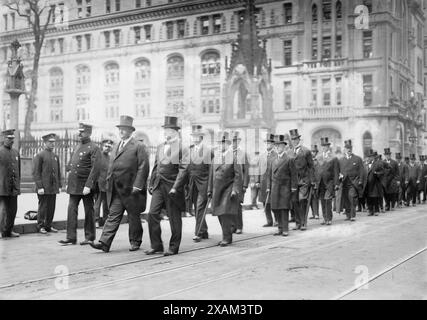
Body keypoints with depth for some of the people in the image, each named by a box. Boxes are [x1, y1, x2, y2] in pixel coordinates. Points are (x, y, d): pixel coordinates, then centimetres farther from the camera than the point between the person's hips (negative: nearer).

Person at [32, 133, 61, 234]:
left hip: (53, 188, 6)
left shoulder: (55, 156, 15)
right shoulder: (39, 156, -4)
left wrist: (59, 186, 12)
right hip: (44, 188, -6)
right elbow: (36, 173, -9)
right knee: (43, 207, 0)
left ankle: (48, 226, 17)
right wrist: (40, 187, -15)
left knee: (52, 208, 7)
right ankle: (41, 226, 10)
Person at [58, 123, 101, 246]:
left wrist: (88, 185, -23)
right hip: (74, 186, 7)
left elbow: (95, 169, -18)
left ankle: (90, 237, 15)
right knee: (71, 210, 2)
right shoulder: (77, 147, 15)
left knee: (89, 212, 4)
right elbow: (70, 165, 21)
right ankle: (71, 238, 6)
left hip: (86, 186, -7)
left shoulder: (94, 148, -10)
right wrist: (68, 183, 16)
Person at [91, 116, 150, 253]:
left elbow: (143, 167, -12)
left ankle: (135, 242, 21)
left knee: (133, 217, 7)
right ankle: (105, 243, -4)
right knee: (113, 216, 0)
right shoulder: (116, 147, 16)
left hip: (131, 190, -6)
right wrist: (109, 182, 13)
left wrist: (137, 185, -18)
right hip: (116, 190, 6)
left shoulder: (138, 147, -6)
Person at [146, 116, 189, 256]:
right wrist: (151, 184, 14)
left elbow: (183, 170, -13)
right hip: (159, 185, 6)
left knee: (174, 218, 3)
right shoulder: (160, 147, 15)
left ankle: (174, 247, 14)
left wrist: (175, 187, -19)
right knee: (152, 214, -2)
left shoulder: (182, 148, -6)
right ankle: (156, 245, 9)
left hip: (172, 186, -6)